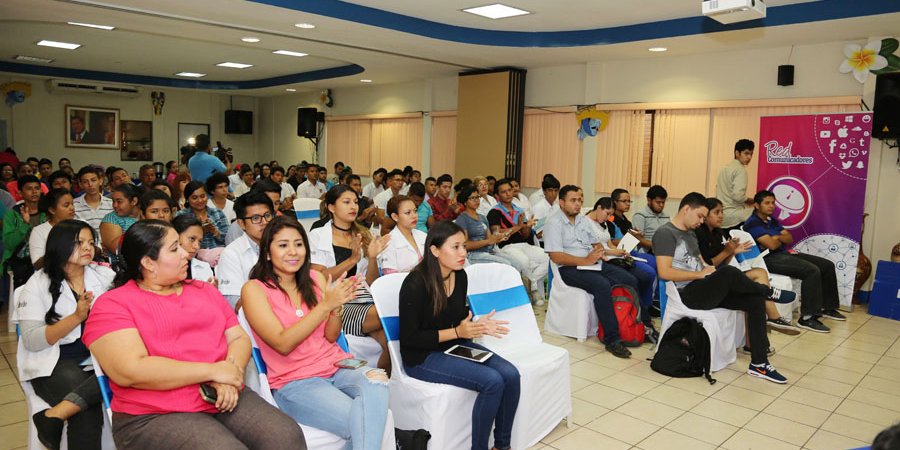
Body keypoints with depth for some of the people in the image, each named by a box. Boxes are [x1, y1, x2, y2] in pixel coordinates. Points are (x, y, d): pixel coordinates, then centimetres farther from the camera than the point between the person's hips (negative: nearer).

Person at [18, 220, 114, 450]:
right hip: (55, 363, -3)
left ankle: (55, 414, -31)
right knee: (87, 412, -33)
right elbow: (31, 341, -7)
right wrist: (77, 316, -18)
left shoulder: (104, 274, 11)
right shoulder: (37, 284, 2)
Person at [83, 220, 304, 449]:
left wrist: (228, 380, -11)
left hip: (224, 400, 5)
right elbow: (129, 371, -15)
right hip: (155, 416, -4)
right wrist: (212, 371, -14)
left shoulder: (205, 290, 18)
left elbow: (239, 338, 11)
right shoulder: (113, 304, -1)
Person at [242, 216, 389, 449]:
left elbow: (331, 336, 7)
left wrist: (338, 306, -14)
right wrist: (326, 304, -21)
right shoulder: (254, 289, -4)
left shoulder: (315, 278, 9)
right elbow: (283, 344, -14)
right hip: (294, 382, -5)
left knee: (375, 380, -29)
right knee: (363, 425, -29)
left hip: (337, 366, 5)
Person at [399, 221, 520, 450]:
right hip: (422, 356, -7)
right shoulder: (416, 284, -21)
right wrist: (457, 332, -21)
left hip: (455, 345, 7)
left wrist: (478, 325, -8)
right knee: (492, 381, -23)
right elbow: (409, 338, -17)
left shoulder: (460, 276, 0)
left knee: (511, 375, -12)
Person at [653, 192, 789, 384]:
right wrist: (701, 274, -15)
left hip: (704, 290, 10)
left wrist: (710, 270, -4)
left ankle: (758, 364, -2)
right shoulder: (665, 233, -10)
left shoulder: (690, 233, 20)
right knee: (729, 272, -30)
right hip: (687, 294, -9)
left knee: (755, 300, -5)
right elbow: (664, 272, -20)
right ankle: (767, 291, 3)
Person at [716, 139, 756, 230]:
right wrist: (751, 201, -2)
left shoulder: (725, 168, 16)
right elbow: (738, 195, -21)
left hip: (721, 215, 9)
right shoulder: (740, 169, -9)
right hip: (733, 215, -9)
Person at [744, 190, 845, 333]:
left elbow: (789, 239, 11)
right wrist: (781, 238, 2)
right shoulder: (752, 223, -12)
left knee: (827, 265, 7)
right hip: (770, 259, -10)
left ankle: (827, 307, 20)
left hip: (784, 254, 10)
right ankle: (807, 318, -26)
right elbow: (772, 245, -20)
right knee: (812, 271, -28)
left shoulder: (772, 220, 18)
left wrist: (777, 238, -9)